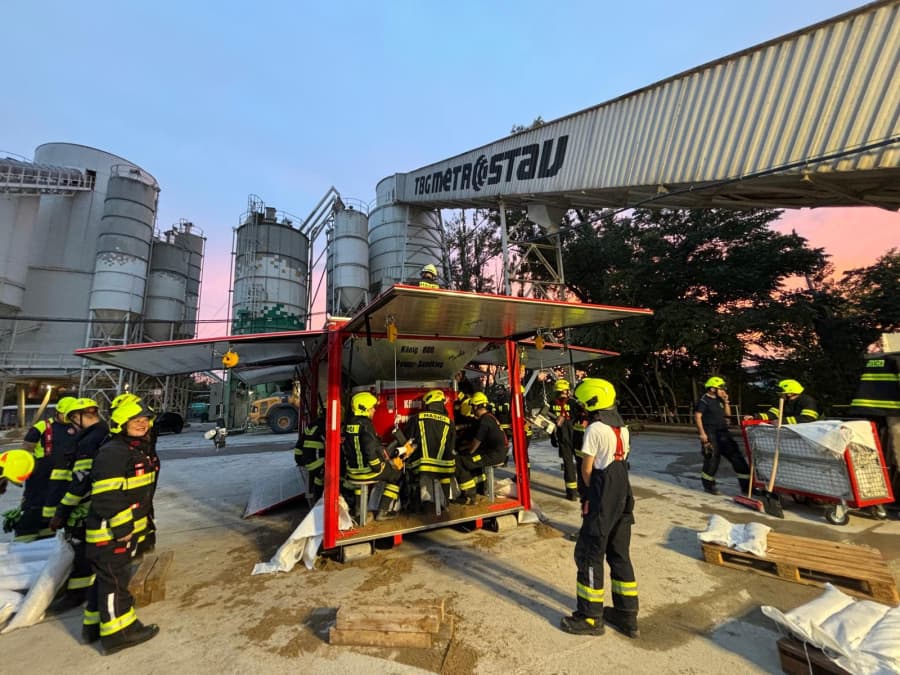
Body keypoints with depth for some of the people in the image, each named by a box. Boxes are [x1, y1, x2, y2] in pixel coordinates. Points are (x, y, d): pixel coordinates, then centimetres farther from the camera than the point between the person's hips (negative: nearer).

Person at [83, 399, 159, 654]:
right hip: (109, 530, -10)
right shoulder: (113, 453, -23)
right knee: (115, 578, 1)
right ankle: (118, 633, 14)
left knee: (107, 576, 21)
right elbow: (106, 497, -26)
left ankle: (95, 625, 37)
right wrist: (121, 528, -23)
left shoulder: (140, 450, 9)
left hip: (128, 526, 10)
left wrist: (143, 522, 24)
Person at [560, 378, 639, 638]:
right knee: (620, 555, 18)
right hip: (623, 498, 8)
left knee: (589, 556, 6)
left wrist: (588, 494, 4)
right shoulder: (622, 427, 5)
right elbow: (622, 461, 8)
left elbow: (587, 468, -13)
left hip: (602, 502, -8)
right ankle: (627, 615, 29)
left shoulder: (594, 429, -18)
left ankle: (590, 618, 17)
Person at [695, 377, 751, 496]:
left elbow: (728, 414, 20)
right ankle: (708, 485, 8)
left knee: (736, 456, 6)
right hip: (710, 434, -8)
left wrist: (726, 401, 6)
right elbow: (697, 416, -17)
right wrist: (702, 433, -21)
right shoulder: (704, 400, -11)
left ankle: (746, 485, 14)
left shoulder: (719, 400, 14)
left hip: (722, 432, 8)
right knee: (712, 458, -7)